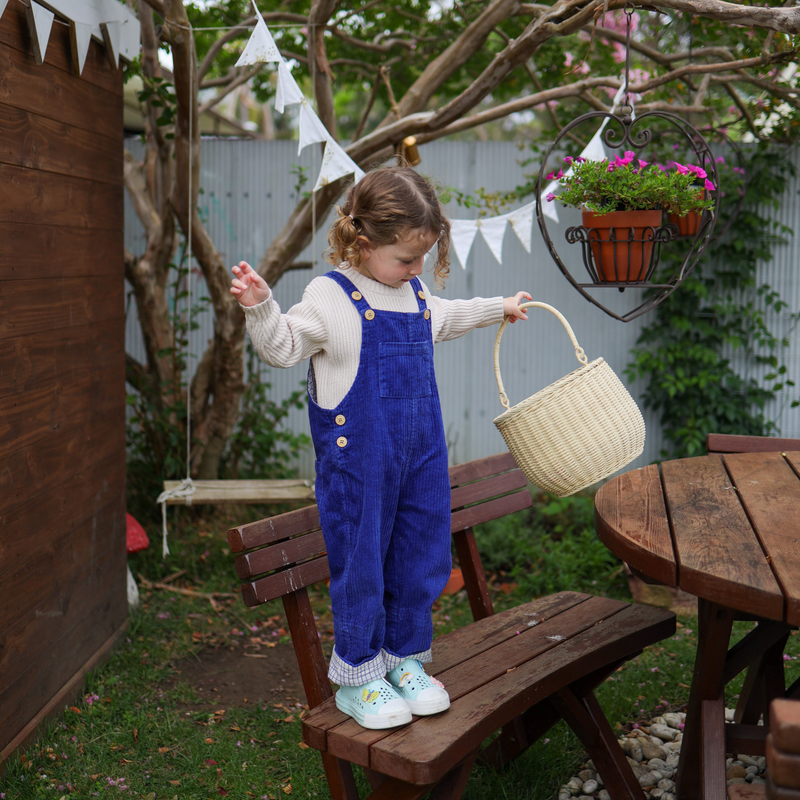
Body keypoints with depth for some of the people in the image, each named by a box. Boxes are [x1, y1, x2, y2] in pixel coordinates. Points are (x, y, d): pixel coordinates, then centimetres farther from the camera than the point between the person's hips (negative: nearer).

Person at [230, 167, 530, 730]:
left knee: (420, 558, 13)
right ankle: (357, 678, 17)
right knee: (361, 564, 1)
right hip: (358, 458, -7)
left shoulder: (415, 292, 11)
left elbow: (443, 319, 33)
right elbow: (284, 347, -11)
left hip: (420, 453, 7)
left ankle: (404, 660, 31)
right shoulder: (330, 296, -11)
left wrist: (498, 308, 43)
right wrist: (260, 307, -28)